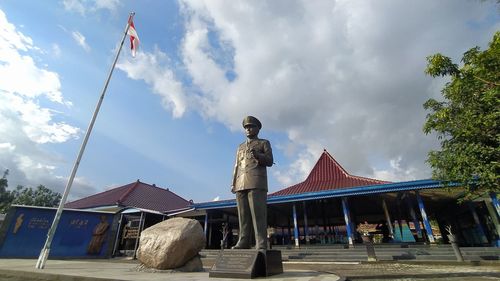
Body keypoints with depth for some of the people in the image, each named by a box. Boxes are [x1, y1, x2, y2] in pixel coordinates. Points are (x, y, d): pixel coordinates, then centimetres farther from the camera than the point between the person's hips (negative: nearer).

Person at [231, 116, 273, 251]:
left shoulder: (264, 143, 14)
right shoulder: (241, 147, 27)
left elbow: (269, 161, 1)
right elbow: (237, 166, 21)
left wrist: (257, 154, -17)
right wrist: (233, 184, 9)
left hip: (256, 183, -4)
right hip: (241, 184, 5)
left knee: (258, 214, -10)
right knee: (243, 214, 0)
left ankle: (261, 245, -10)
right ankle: (244, 242, 2)